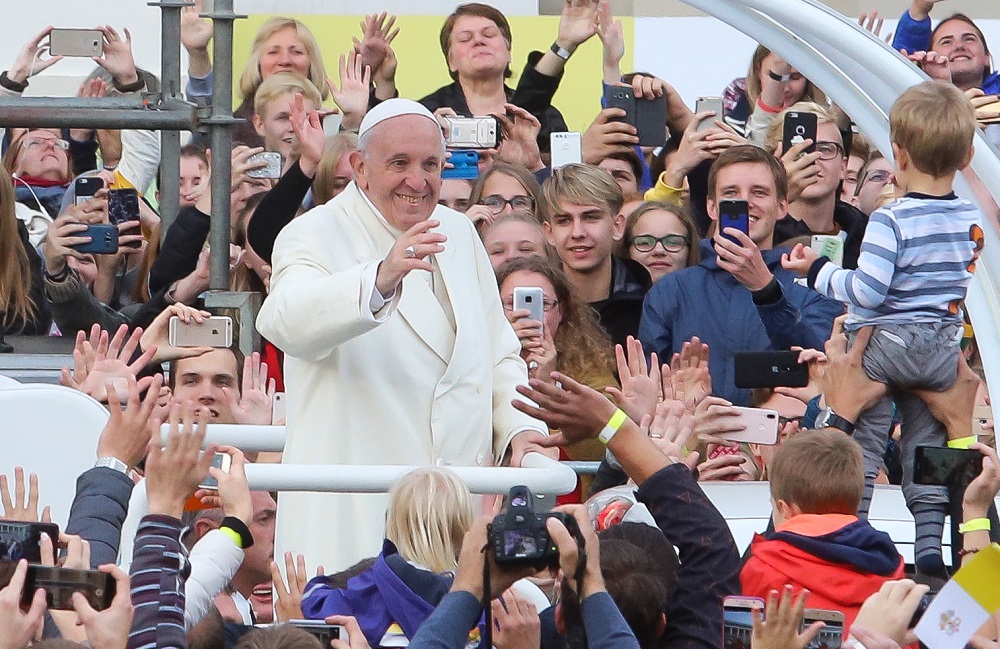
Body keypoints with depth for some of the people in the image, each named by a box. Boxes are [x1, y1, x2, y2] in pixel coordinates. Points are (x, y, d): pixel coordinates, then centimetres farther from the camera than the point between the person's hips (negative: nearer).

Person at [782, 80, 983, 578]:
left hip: (884, 348, -5)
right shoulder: (973, 219, 0)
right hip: (944, 349, 5)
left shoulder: (891, 221, -19)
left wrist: (818, 270, -9)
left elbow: (866, 291, -21)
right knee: (927, 443, 13)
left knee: (861, 443, 4)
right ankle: (929, 543, 9)